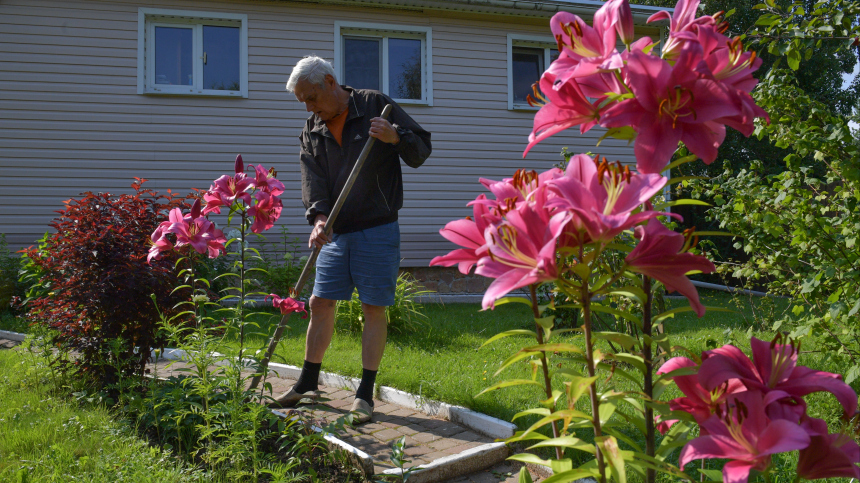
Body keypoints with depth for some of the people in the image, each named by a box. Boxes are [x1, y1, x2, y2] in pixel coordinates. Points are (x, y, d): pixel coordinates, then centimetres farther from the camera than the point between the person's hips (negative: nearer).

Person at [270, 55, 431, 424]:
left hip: (377, 230, -5)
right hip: (336, 231, 5)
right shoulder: (312, 130, 9)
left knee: (374, 307, -2)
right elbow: (312, 178, -3)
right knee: (320, 303, 7)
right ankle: (308, 384, 22)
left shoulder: (376, 105, -3)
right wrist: (318, 217, -21)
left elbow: (421, 150, -3)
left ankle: (365, 394, 5)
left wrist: (396, 137, -24)